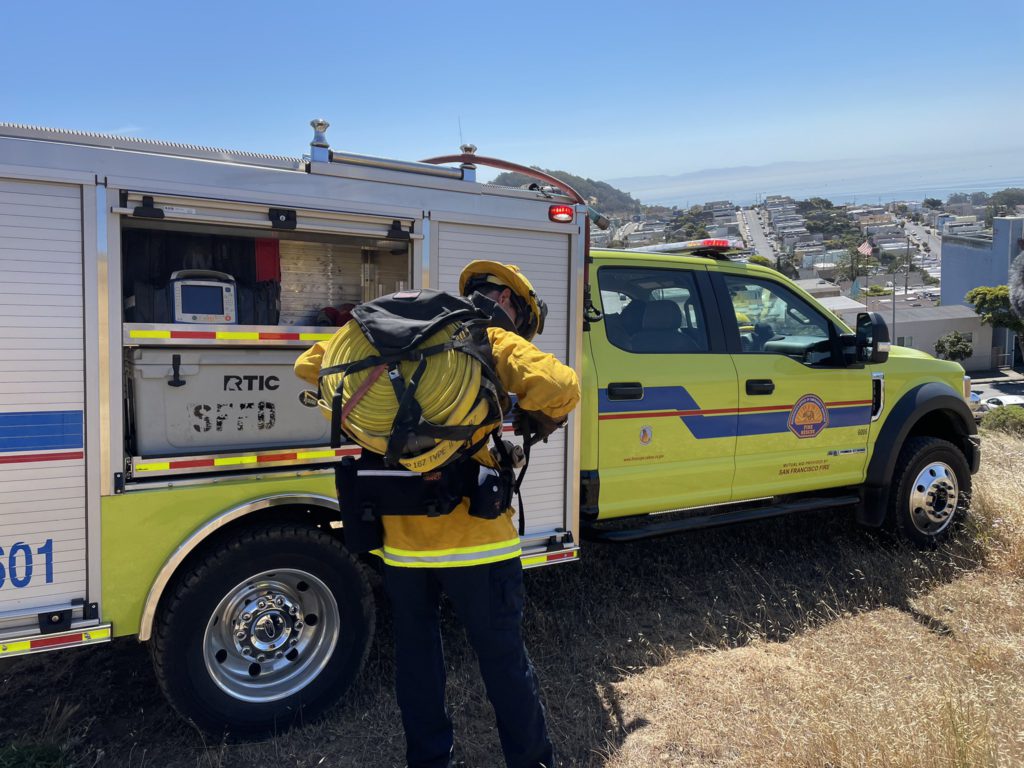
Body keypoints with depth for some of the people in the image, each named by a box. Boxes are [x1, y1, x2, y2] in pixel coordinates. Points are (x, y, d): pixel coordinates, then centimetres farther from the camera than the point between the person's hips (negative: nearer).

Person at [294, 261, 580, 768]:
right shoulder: (496, 343, -4)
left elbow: (310, 365, 15)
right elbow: (560, 387, -22)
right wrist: (537, 422, -2)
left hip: (400, 535, 5)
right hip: (473, 535, -5)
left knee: (415, 652, 21)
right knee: (504, 658, 11)